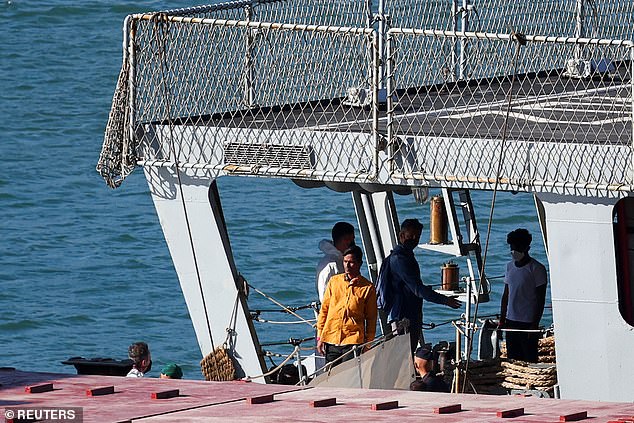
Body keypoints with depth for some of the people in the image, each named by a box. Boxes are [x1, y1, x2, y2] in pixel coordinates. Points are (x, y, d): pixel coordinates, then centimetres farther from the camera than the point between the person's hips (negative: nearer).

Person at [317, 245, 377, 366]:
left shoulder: (368, 288, 1)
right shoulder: (334, 281, 10)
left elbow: (371, 319, 6)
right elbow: (324, 310, 14)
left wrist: (368, 344, 2)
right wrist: (320, 337, 9)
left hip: (353, 341, -3)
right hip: (331, 340, 3)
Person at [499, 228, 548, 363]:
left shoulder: (536, 269, -8)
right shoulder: (510, 266, 12)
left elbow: (540, 300, -9)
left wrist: (535, 325, -14)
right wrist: (502, 320, 13)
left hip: (528, 323, -6)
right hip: (511, 322, 6)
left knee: (529, 360, -5)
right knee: (512, 359, 6)